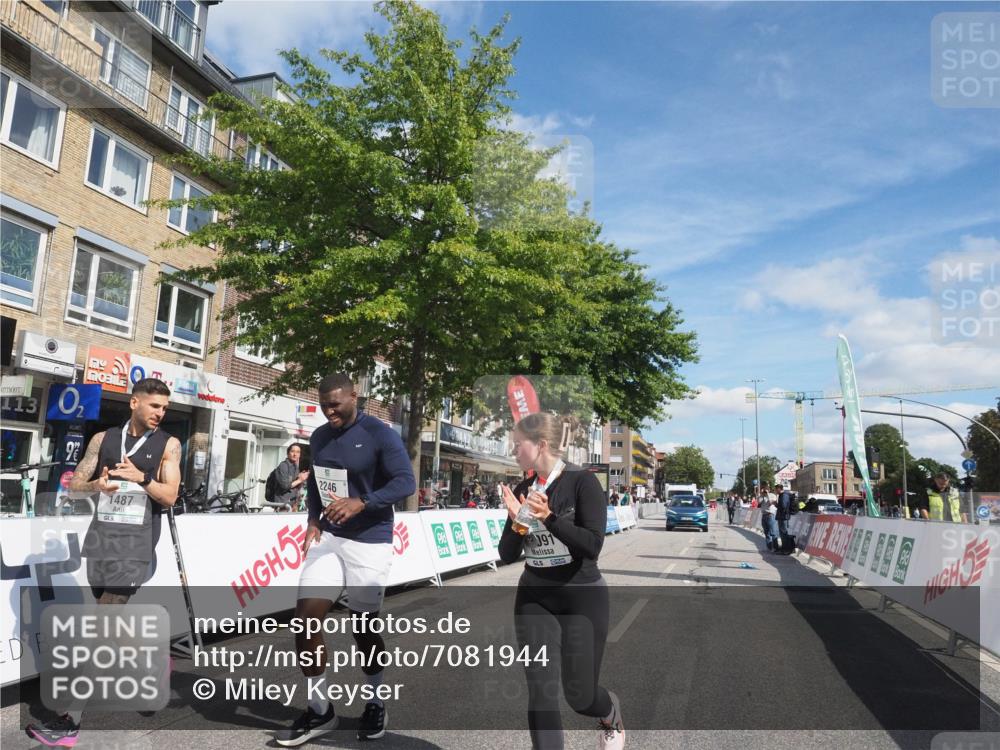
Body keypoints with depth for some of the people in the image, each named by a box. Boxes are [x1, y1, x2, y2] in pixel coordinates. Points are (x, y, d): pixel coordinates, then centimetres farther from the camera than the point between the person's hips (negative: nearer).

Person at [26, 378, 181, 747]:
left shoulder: (168, 444, 1)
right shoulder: (103, 439, 9)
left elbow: (169, 497, -4)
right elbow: (75, 482, 10)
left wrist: (141, 477, -20)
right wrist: (96, 485, -11)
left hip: (136, 540, -4)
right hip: (101, 534, 5)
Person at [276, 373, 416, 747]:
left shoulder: (380, 434, -12)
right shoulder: (318, 437, 8)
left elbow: (406, 482, -17)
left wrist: (361, 504, -29)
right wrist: (313, 521, 2)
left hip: (369, 542, -5)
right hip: (327, 538, 5)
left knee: (363, 625, 5)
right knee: (305, 617, -4)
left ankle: (375, 705, 31)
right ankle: (320, 710, 15)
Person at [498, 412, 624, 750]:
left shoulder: (582, 482, -14)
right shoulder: (523, 491, 0)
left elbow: (593, 546, -21)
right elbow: (507, 555, 2)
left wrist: (548, 517, -31)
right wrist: (516, 520, -16)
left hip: (583, 598, -4)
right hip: (534, 599, 4)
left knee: (579, 696, 7)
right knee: (541, 692, -4)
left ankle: (611, 713, 42)